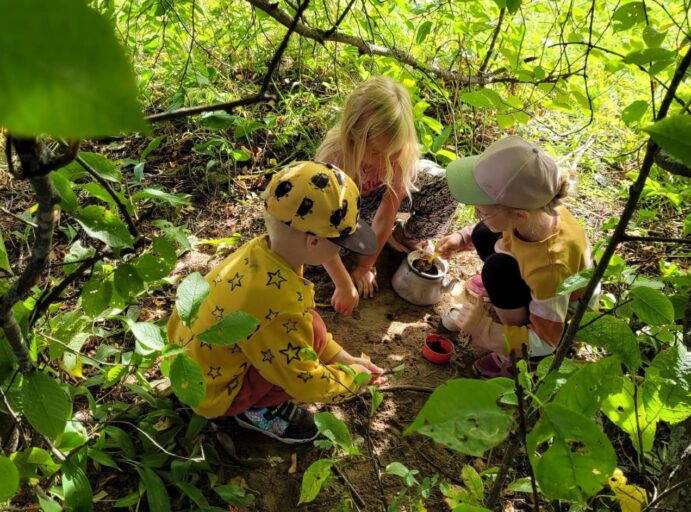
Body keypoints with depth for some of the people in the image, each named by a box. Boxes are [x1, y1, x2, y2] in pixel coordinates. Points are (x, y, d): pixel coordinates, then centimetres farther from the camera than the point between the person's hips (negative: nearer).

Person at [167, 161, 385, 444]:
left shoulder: (262, 250, -12)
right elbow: (306, 385, -22)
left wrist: (342, 357, 4)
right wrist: (350, 376, -4)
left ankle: (258, 403, 13)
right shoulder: (277, 307, -36)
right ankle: (258, 410, 0)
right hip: (211, 391, -8)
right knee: (311, 331, -21)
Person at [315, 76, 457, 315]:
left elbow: (387, 213, -27)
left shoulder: (402, 151, -34)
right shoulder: (334, 157, -40)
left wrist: (364, 266, -23)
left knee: (445, 189, -23)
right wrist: (344, 285, -44)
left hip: (381, 194, 1)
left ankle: (402, 237, 4)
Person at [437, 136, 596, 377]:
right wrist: (462, 238, -9)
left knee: (498, 270, -30)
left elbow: (546, 343, -29)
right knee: (484, 236, -4)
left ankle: (517, 358, -7)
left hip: (566, 314, -6)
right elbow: (501, 228, 1)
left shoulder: (551, 266, -44)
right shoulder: (533, 209, -28)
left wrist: (485, 330, -34)